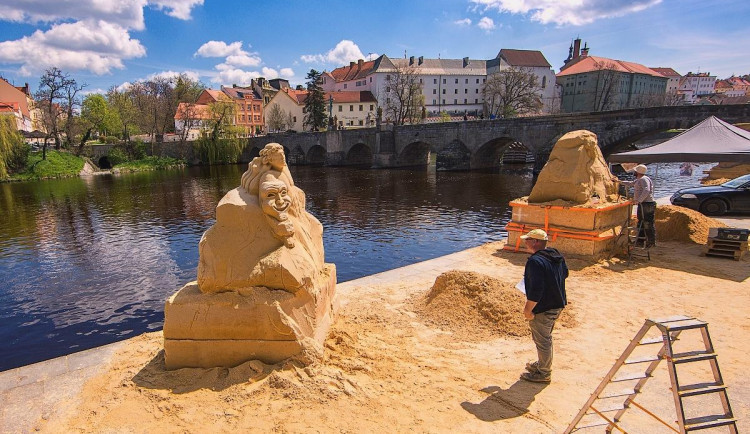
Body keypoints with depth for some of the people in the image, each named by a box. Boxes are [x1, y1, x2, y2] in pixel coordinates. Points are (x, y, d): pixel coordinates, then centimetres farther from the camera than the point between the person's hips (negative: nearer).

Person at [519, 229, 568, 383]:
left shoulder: (535, 261, -27)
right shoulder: (556, 255, 4)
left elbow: (536, 289, -30)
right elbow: (565, 273, 21)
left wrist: (528, 309, -21)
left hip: (543, 308, -10)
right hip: (557, 305, 10)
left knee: (542, 340, 7)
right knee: (546, 338, 25)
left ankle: (544, 373, 21)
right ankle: (542, 364, 42)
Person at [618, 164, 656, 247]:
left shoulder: (644, 179, -14)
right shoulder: (639, 180, 18)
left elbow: (646, 191, -28)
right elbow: (631, 183, 37)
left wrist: (638, 200, -28)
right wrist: (620, 182, 42)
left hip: (646, 205, -11)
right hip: (643, 205, 11)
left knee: (648, 224, -7)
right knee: (641, 224, 15)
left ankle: (651, 242, -3)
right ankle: (640, 241, 23)